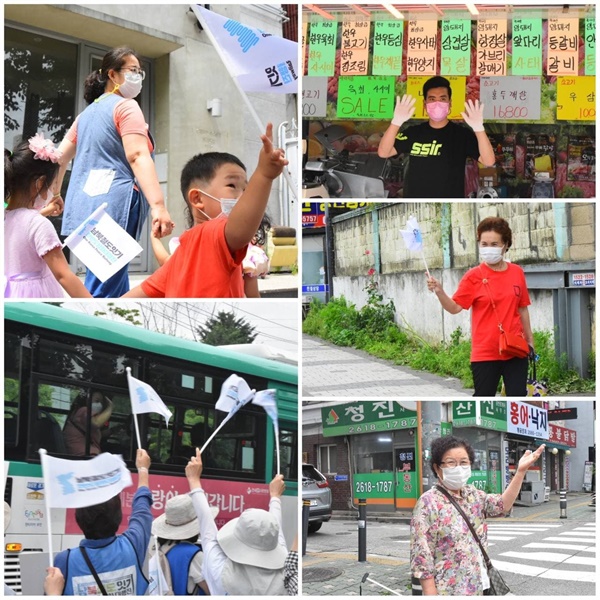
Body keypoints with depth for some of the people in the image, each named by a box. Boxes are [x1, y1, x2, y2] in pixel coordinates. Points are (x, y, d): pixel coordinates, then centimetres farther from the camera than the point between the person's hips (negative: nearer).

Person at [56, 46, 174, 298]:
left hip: (87, 206, 9)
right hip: (114, 206, -9)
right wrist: (158, 206, -27)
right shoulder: (126, 106, -3)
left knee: (117, 292, 13)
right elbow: (137, 156, -17)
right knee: (102, 296, -13)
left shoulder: (88, 112, 22)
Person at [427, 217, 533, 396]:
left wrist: (530, 340, 16)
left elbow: (522, 309, 13)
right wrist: (439, 292, -30)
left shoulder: (517, 273, 4)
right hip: (485, 353, -3)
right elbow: (455, 307, -12)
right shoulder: (473, 276, -5)